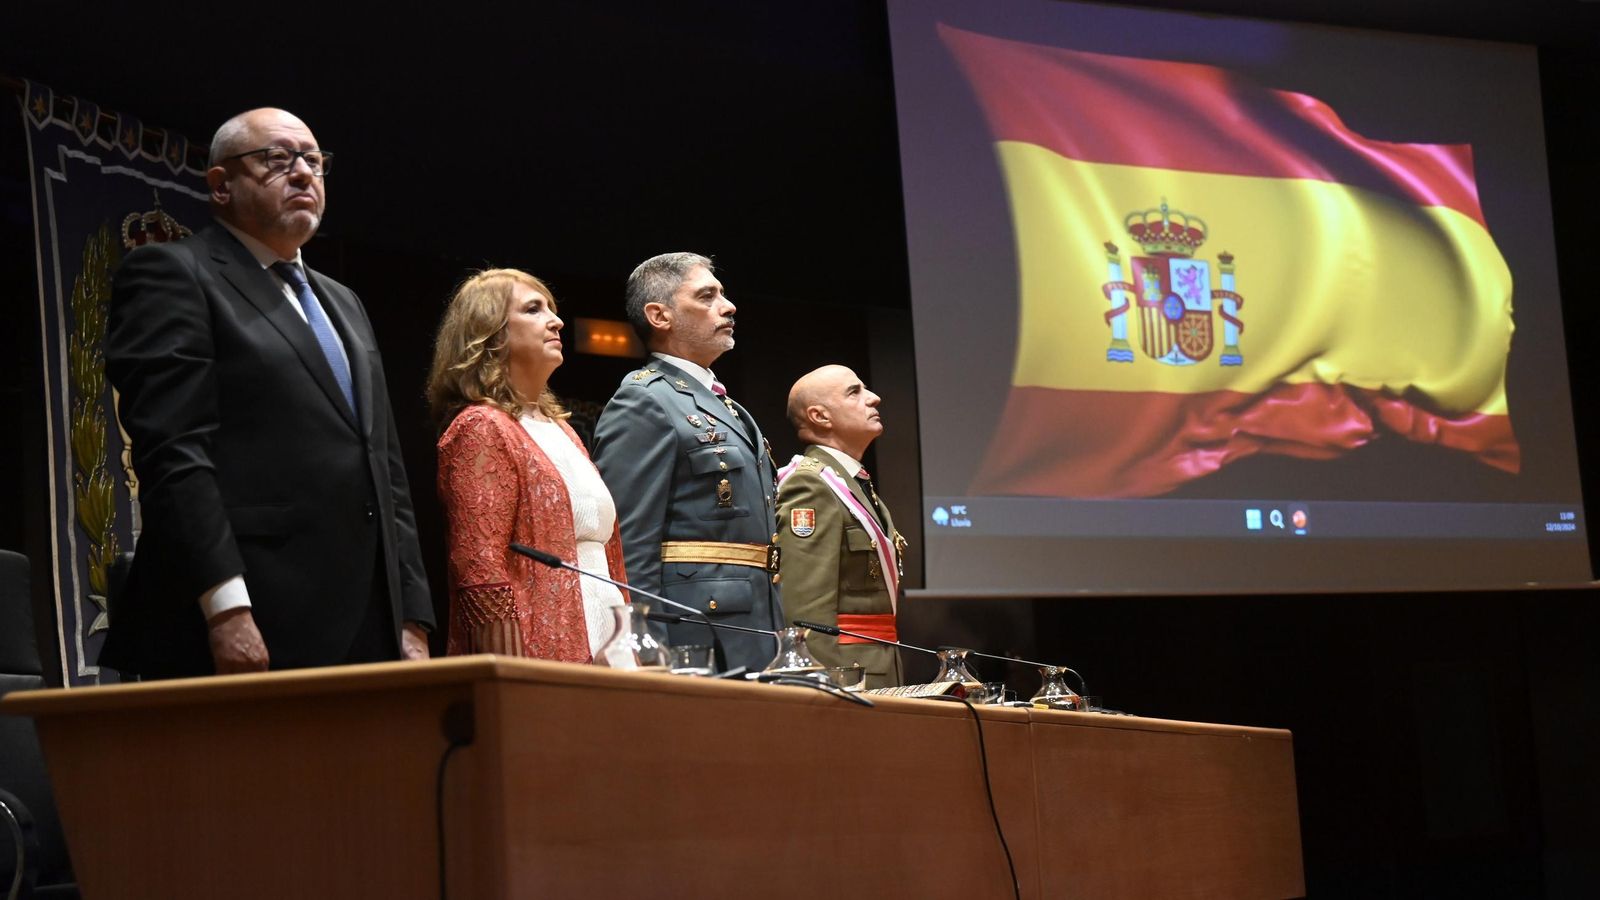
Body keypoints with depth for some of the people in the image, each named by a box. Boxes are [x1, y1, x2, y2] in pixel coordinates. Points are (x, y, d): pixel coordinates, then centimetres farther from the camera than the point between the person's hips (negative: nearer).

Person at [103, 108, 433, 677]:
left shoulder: (341, 304, 25)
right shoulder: (173, 277, 1)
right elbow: (173, 453, -11)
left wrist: (412, 621, 13)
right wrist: (227, 610, -21)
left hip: (366, 637, 7)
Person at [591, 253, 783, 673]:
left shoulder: (729, 412, 24)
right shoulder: (641, 405, -6)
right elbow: (628, 551, -14)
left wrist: (776, 650, 22)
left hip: (751, 648, 9)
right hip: (697, 643, -9)